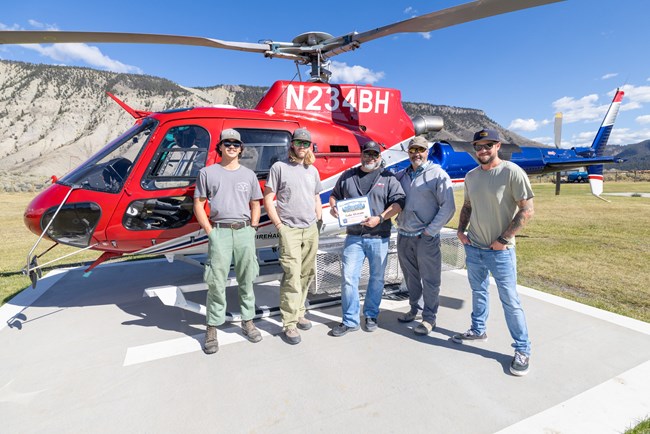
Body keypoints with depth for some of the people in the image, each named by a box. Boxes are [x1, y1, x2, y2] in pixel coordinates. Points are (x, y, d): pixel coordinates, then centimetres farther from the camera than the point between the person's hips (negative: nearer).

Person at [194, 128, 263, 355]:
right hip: (219, 232, -2)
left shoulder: (248, 174, 13)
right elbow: (198, 205, 5)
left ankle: (248, 322, 23)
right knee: (217, 282, -1)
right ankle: (212, 330, 12)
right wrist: (210, 231, -4)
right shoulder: (207, 173, 7)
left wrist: (251, 230, 5)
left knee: (246, 280, 9)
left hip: (244, 231, 2)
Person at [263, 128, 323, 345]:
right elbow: (268, 200, -2)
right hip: (289, 230, -5)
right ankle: (290, 325, 1)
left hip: (311, 230, 5)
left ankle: (299, 314, 26)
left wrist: (319, 221, 13)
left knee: (306, 275, 10)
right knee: (292, 276, -9)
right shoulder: (279, 167, 0)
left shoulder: (312, 170, 16)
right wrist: (279, 225, -7)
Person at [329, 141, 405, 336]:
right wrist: (333, 207, -3)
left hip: (378, 237, -1)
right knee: (348, 278, -1)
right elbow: (334, 195, 20)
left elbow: (398, 202, -4)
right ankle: (350, 320, 13)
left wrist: (379, 218, -17)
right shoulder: (347, 176, 11)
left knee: (377, 278, 11)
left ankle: (371, 316, 29)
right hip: (353, 237, 1)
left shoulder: (388, 178, 4)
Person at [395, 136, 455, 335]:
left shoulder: (438, 174, -5)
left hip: (426, 237, -5)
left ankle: (429, 317, 18)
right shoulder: (401, 176, 10)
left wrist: (431, 230, -12)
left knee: (430, 279, 4)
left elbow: (448, 207, -9)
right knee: (411, 277, 17)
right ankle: (415, 308, 34)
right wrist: (398, 221, 3)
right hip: (403, 235, 5)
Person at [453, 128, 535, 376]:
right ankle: (478, 330, 39)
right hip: (473, 247, 6)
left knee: (510, 300, 3)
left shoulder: (512, 172, -13)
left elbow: (527, 211, -14)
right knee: (478, 292, 20)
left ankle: (523, 350, 19)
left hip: (500, 251, -6)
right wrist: (460, 230, 4)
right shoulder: (471, 176, 6)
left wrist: (503, 239, -16)